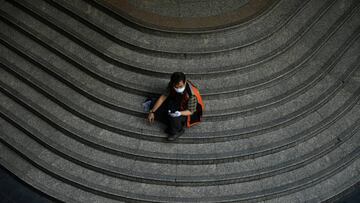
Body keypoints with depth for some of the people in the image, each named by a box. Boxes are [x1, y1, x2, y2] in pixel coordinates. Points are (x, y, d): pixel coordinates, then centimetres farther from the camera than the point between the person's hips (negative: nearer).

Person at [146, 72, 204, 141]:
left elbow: (190, 111, -25)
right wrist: (152, 111, -16)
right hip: (175, 103, 6)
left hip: (186, 111, -5)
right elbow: (163, 97, -13)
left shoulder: (192, 94, -36)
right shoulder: (171, 85, -22)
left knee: (174, 118, -35)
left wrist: (179, 113, -46)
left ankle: (177, 131, -2)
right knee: (155, 109, -8)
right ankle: (172, 124, 4)